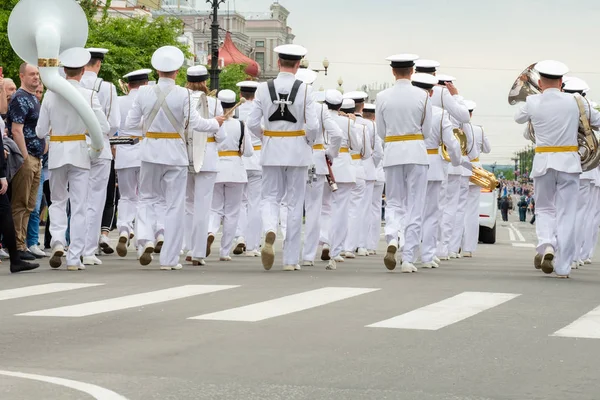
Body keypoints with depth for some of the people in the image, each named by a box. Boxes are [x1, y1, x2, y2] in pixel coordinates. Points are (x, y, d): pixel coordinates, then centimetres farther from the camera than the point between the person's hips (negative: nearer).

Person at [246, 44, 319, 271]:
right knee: (294, 204, 8)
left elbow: (252, 123, -6)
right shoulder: (304, 90, -10)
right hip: (297, 150, -1)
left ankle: (269, 232, -21)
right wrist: (309, 141, 6)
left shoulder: (264, 89, -5)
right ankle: (290, 259, 11)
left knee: (270, 198, 12)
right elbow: (312, 125, -14)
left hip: (272, 149, 1)